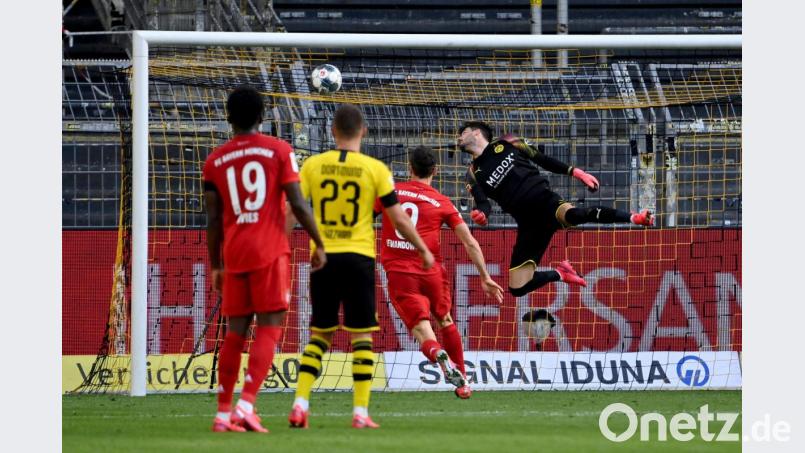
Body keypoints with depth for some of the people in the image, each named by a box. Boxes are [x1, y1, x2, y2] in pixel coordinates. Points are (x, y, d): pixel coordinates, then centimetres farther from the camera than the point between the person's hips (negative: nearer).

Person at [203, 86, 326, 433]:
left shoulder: (215, 161, 8)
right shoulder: (279, 151, 0)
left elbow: (213, 219, 8)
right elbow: (297, 204, -7)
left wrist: (216, 266, 15)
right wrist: (319, 244, 1)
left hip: (234, 255, 3)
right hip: (270, 253, -3)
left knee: (235, 332, 9)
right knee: (268, 328, -3)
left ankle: (223, 414, 8)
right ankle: (246, 404, -18)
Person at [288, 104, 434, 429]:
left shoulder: (313, 165, 1)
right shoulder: (375, 169, -3)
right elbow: (399, 220, 0)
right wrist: (424, 250, 14)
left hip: (323, 257, 2)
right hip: (358, 257, -2)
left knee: (319, 334, 12)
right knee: (361, 335, 3)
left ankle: (300, 405, 1)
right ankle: (360, 412, -2)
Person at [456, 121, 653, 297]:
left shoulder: (505, 144, 11)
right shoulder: (474, 174, 14)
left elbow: (541, 159, 13)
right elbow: (483, 203, 4)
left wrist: (574, 172, 3)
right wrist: (481, 213, -21)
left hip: (545, 200, -4)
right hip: (528, 223, 4)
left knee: (572, 215, -39)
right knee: (517, 287, -6)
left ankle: (634, 218, -30)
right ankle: (560, 274, 20)